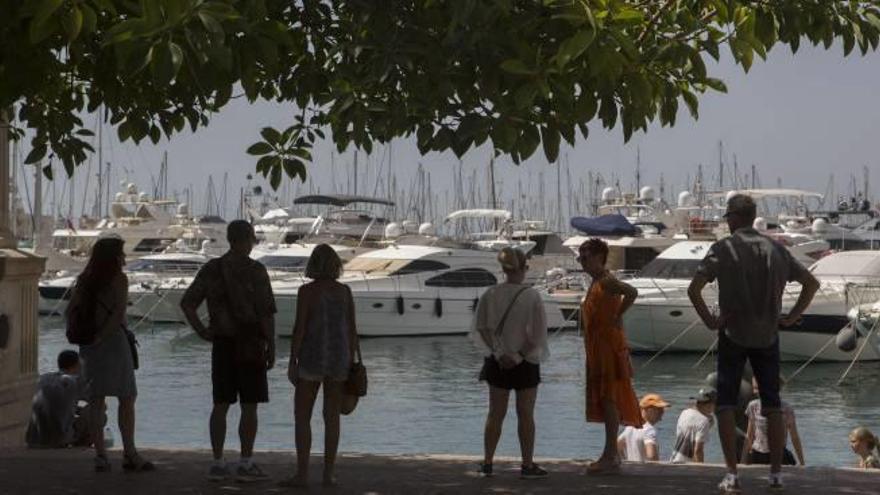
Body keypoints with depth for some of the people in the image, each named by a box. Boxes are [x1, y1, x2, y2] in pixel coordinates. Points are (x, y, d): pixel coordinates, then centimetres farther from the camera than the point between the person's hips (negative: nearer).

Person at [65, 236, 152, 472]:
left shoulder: (84, 280, 9)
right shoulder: (118, 279, -8)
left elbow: (70, 311, 6)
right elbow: (119, 313, -18)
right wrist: (100, 336, -13)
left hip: (90, 346, 6)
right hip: (114, 341, -6)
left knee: (96, 401, 7)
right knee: (127, 398, 2)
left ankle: (100, 455, 4)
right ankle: (129, 454, -1)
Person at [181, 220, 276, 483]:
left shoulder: (211, 269, 5)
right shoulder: (255, 271, -11)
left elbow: (187, 303, 1)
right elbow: (266, 313, -13)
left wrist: (202, 331, 4)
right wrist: (271, 349, -7)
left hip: (222, 345, 5)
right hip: (250, 345, -5)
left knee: (221, 405, 8)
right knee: (249, 406, 0)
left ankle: (218, 464, 9)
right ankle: (245, 465, 0)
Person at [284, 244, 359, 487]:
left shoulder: (307, 291, -9)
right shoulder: (345, 291, 3)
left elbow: (299, 328, -13)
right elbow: (352, 328, 3)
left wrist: (292, 363, -7)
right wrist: (351, 362, 11)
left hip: (312, 357, -4)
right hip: (338, 358, 4)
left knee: (301, 416, 2)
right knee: (332, 417, 8)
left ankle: (302, 474, -3)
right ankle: (328, 474, 7)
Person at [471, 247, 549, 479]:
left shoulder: (490, 295, -3)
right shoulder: (532, 296, -11)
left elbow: (482, 329, -6)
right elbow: (538, 334, -14)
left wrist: (499, 353, -8)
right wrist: (520, 355, -8)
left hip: (497, 361, 3)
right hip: (525, 363, -3)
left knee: (495, 414, 10)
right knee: (526, 415, 5)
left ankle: (487, 463, 12)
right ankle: (528, 465, 9)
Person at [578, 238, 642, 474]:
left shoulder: (606, 282, -14)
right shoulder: (596, 283, 16)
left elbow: (631, 292, -31)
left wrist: (617, 317, -23)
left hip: (610, 346, -10)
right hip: (597, 349, 10)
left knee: (609, 400, -9)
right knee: (604, 401, 12)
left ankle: (611, 456, -8)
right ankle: (611, 455, 17)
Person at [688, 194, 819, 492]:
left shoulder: (723, 249, -7)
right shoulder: (775, 249, 6)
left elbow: (694, 289, -17)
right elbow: (811, 283, 9)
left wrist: (708, 319, -7)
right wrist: (792, 317, 10)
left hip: (733, 335, -3)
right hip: (767, 336, 3)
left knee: (726, 403, 3)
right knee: (772, 403, 11)